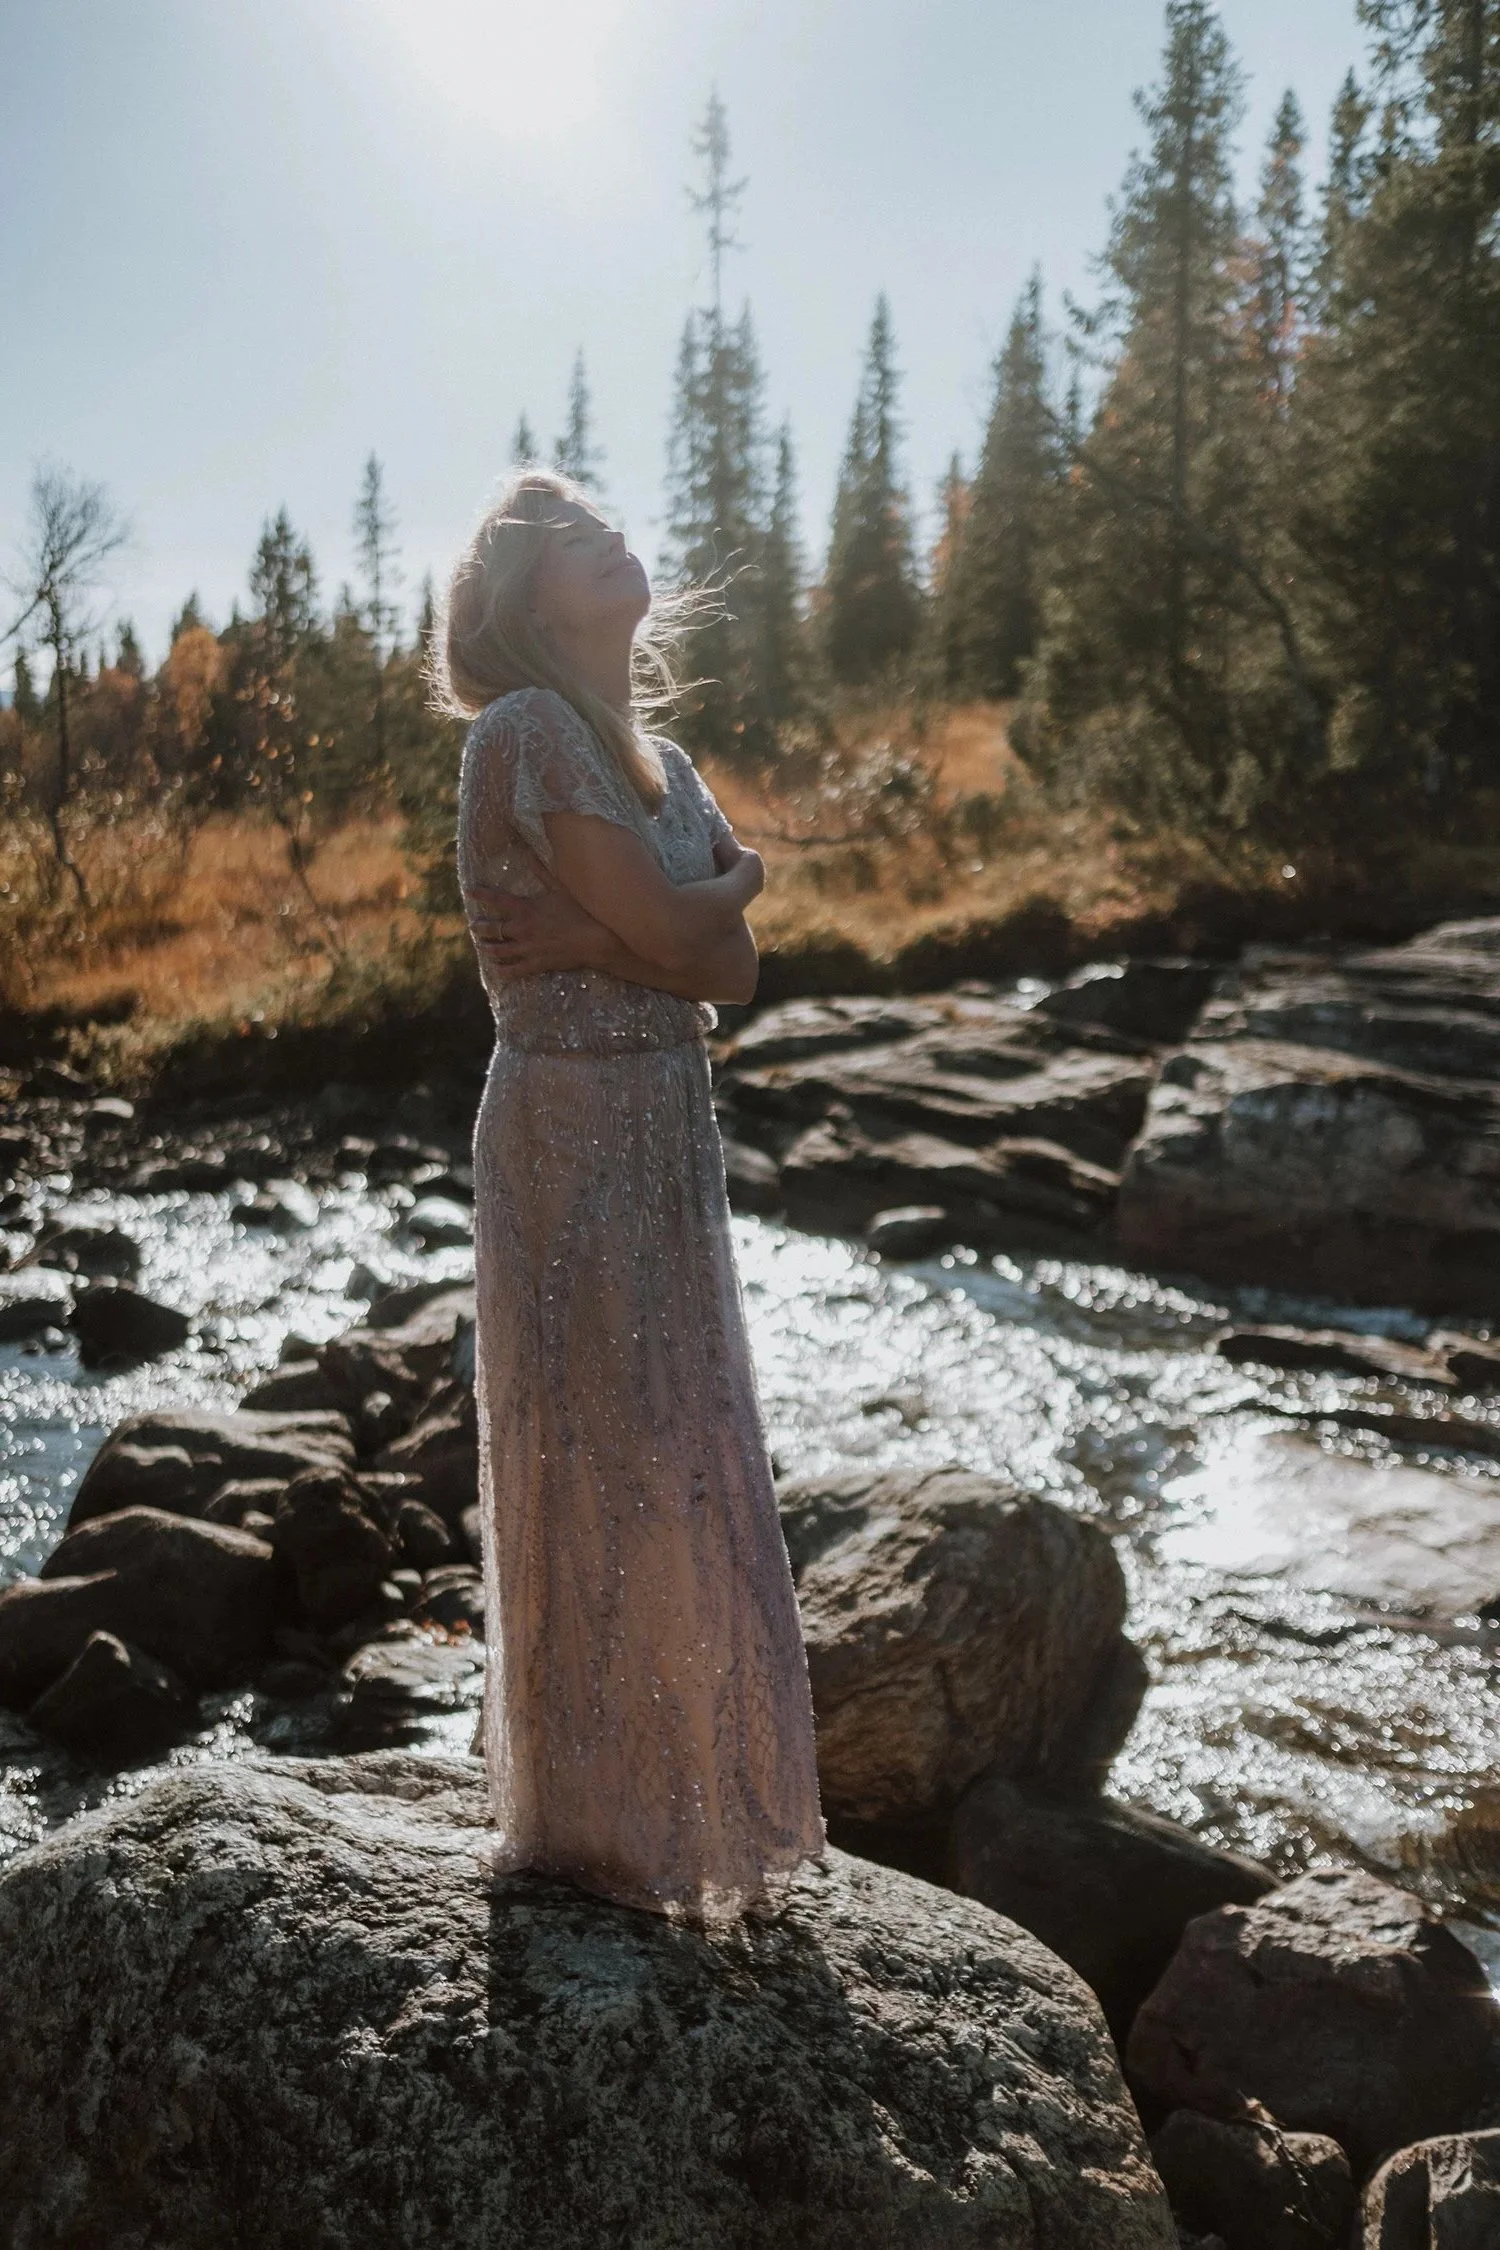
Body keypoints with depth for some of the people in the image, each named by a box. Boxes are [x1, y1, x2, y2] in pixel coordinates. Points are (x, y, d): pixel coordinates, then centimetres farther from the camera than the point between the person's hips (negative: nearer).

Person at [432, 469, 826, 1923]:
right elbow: (677, 931, -17)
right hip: (570, 1132, -8)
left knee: (673, 1464, 15)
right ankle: (589, 1822, 19)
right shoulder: (521, 732, -11)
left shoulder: (665, 763, 14)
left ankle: (670, 1793, 32)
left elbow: (736, 969, 3)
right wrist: (738, 873, 3)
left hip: (671, 1134, 8)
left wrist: (587, 938, -11)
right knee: (589, 1474, 2)